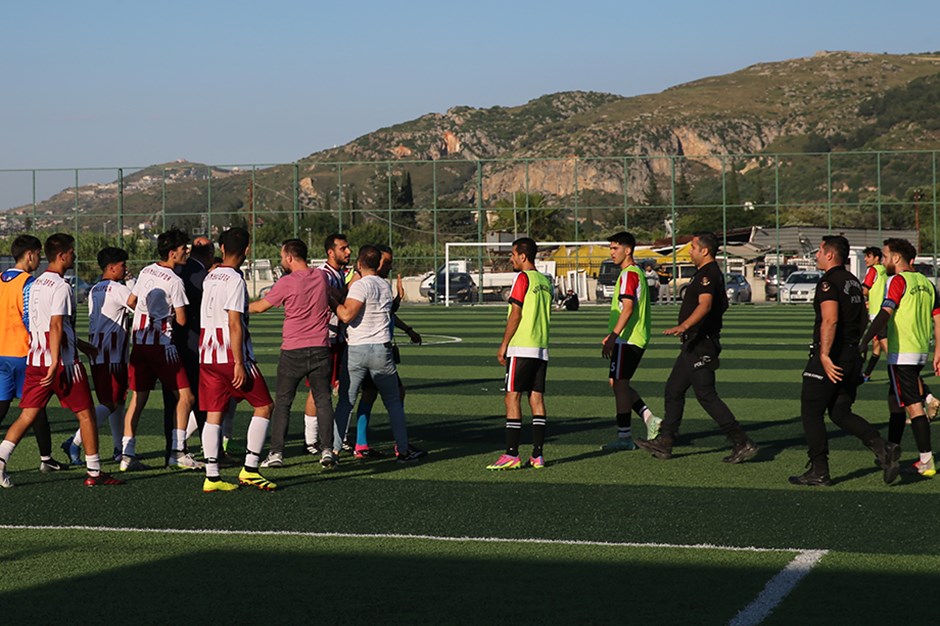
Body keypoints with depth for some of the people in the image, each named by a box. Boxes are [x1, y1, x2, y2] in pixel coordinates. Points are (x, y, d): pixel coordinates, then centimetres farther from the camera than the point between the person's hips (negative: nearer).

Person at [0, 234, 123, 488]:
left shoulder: (37, 284, 16)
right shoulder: (61, 286, -13)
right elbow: (56, 326, -21)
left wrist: (79, 343, 34)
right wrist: (55, 363, -24)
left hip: (35, 360, 8)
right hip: (62, 361, -8)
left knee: (28, 414, 5)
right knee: (85, 413, 4)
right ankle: (94, 472, 7)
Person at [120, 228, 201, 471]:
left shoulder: (146, 271, 9)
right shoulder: (174, 281, -12)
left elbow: (130, 301, 20)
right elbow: (181, 320, -10)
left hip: (139, 343, 7)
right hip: (162, 344, -7)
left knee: (138, 397, 8)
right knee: (184, 396, 0)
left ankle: (127, 454, 5)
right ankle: (177, 452, -4)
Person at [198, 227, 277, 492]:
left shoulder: (210, 277, 13)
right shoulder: (235, 280, -12)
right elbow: (234, 324, -17)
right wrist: (239, 363, -17)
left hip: (207, 355, 8)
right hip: (230, 356, -8)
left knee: (214, 414, 7)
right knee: (264, 405, 3)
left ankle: (212, 476, 4)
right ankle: (249, 469, -1)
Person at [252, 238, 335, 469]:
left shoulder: (286, 283, -11)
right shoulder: (321, 277, 4)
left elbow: (260, 307, 1)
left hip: (293, 352, -3)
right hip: (320, 348, 3)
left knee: (283, 402, 5)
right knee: (323, 399, 7)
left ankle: (277, 452, 2)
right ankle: (327, 449, -2)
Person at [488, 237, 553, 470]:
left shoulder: (522, 278, -8)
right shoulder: (545, 281, 15)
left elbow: (515, 315, -11)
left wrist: (503, 345, -7)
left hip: (521, 347, -8)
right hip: (542, 348, 8)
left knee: (512, 397, -6)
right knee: (537, 398, 6)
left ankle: (511, 454, -10)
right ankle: (537, 455, 4)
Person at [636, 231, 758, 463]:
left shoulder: (708, 275, -17)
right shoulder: (710, 273, 17)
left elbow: (705, 304, -35)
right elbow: (723, 303, 30)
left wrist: (684, 326, -49)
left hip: (700, 346, -11)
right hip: (694, 344, 11)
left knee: (706, 395, -9)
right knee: (673, 389, 14)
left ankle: (742, 443, -8)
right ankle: (664, 443, 19)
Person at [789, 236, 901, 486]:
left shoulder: (828, 282, -13)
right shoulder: (853, 281, 15)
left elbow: (830, 320, -26)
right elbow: (862, 320, 23)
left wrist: (824, 355, -28)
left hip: (830, 356, -9)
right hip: (852, 357, 9)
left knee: (811, 412, 3)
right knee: (841, 413, 13)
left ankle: (819, 472, 5)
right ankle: (883, 449, -5)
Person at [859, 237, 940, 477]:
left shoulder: (898, 281, -11)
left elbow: (885, 313, -22)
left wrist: (864, 342, -25)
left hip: (901, 354, -8)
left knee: (913, 406, -7)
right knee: (895, 401, 19)